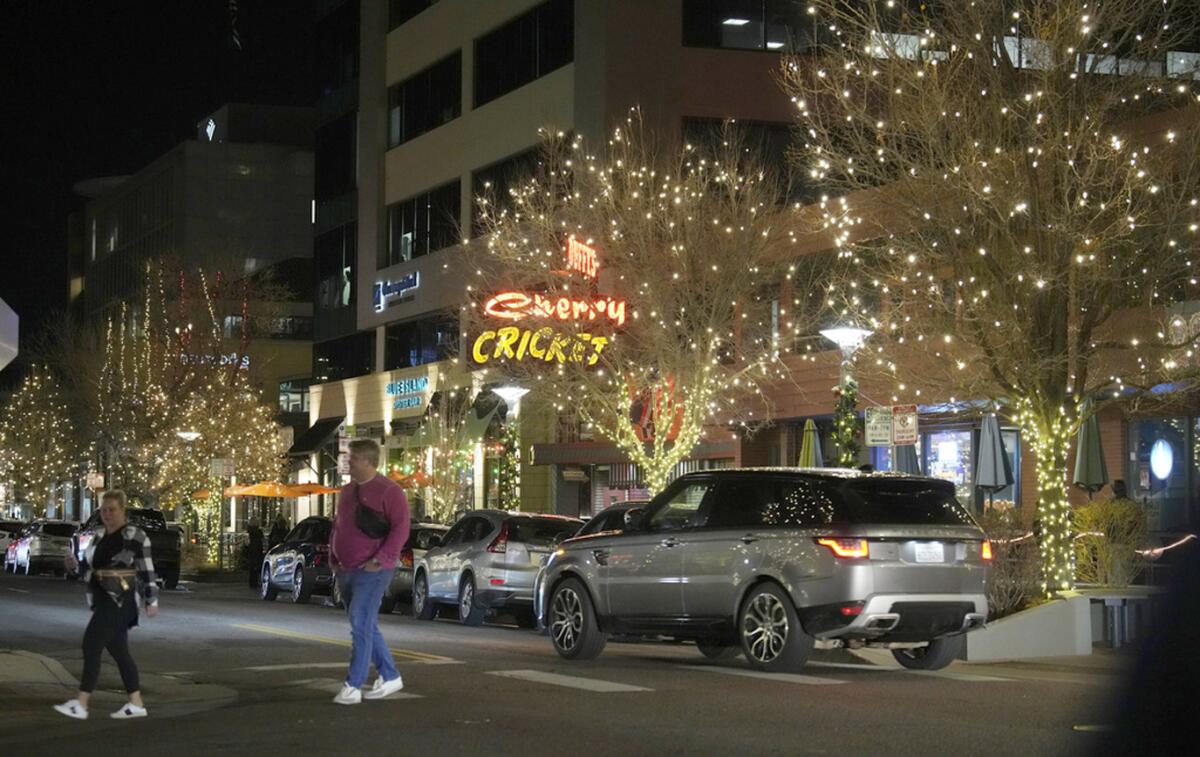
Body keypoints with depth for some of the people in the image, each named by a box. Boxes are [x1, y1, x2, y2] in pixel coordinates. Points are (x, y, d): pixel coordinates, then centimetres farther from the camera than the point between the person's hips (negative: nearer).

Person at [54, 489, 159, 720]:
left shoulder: (134, 535, -9)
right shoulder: (101, 538, 14)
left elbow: (147, 570, -8)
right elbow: (91, 570, 19)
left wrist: (152, 600, -8)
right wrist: (75, 565, -1)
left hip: (120, 601, -8)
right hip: (104, 599, 8)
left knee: (91, 645, -14)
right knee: (119, 651, 10)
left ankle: (81, 704, -15)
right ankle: (136, 703, 16)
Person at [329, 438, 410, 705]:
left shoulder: (389, 491, -10)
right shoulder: (347, 491, 15)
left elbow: (401, 528, -16)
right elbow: (337, 525, 24)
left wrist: (381, 560, -20)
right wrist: (333, 557, 13)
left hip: (371, 571, -9)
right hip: (345, 570, 9)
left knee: (361, 626, -12)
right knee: (366, 626, 13)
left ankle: (353, 686, -11)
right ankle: (389, 677, 23)